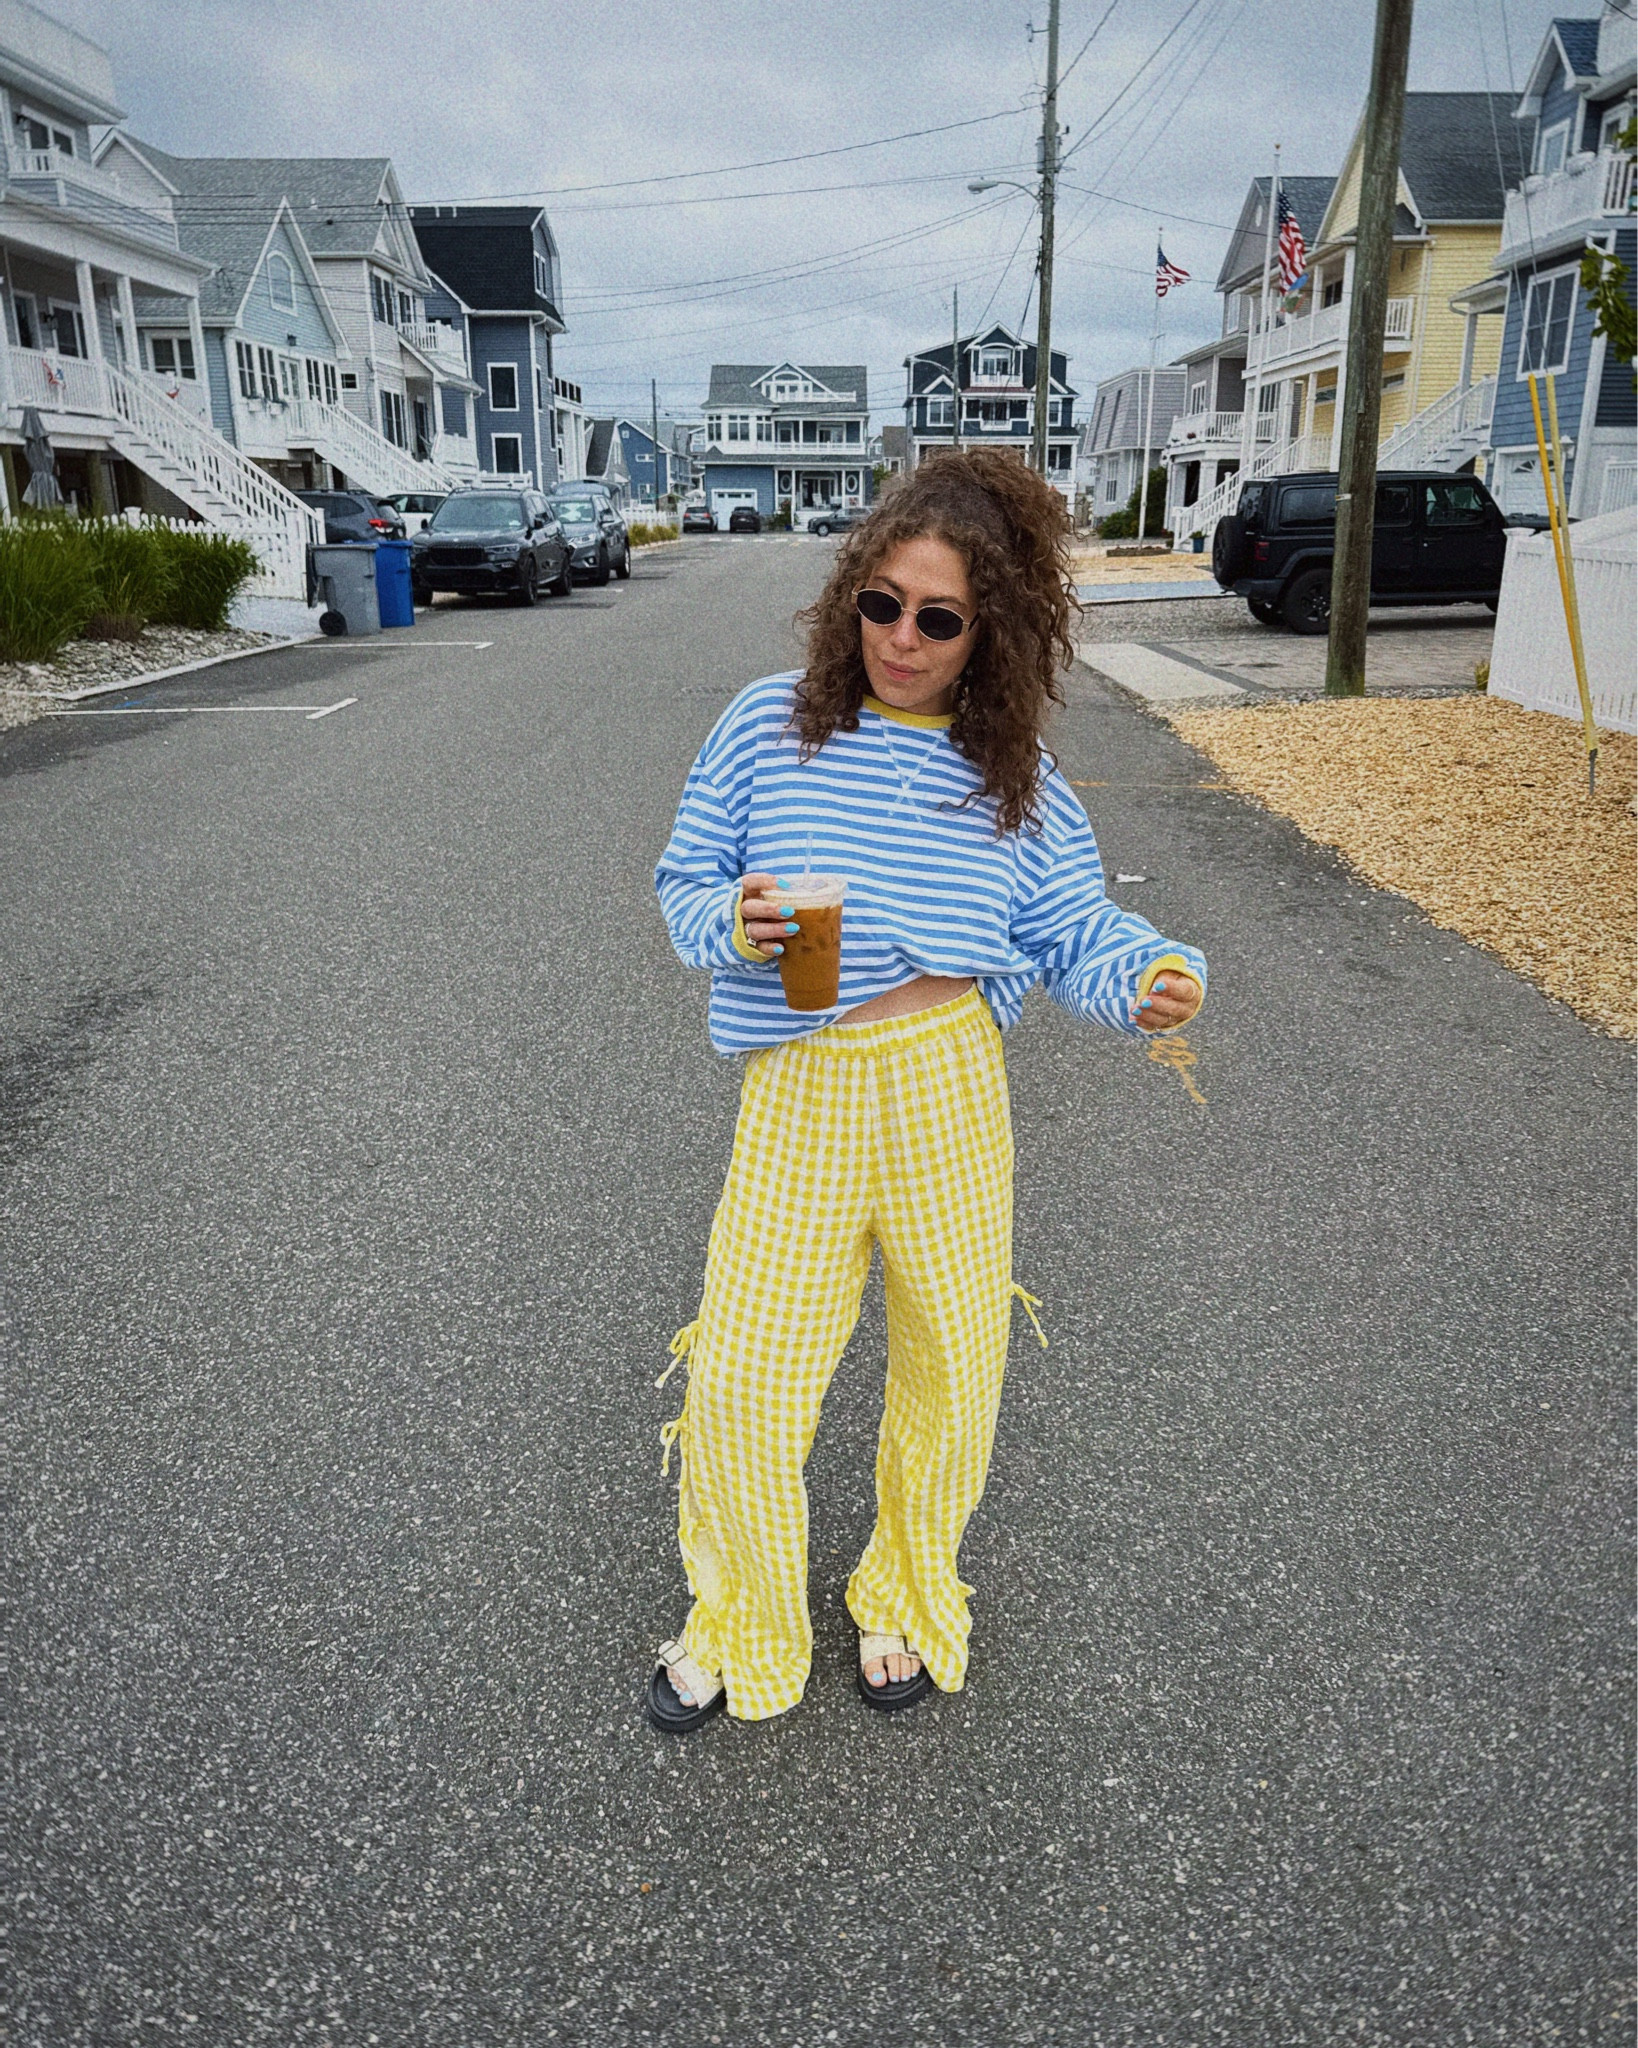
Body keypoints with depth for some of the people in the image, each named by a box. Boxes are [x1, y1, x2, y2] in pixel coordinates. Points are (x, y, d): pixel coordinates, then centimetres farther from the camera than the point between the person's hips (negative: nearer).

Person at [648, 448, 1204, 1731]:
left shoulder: (1012, 776, 2)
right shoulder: (770, 726, -1)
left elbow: (1073, 930, 4)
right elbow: (684, 882, 6)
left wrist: (1150, 979, -18)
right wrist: (732, 921, -17)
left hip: (949, 1088, 1)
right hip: (799, 1093, -1)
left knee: (954, 1368, 13)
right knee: (739, 1385, 3)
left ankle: (909, 1599, 43)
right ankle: (739, 1629, 33)